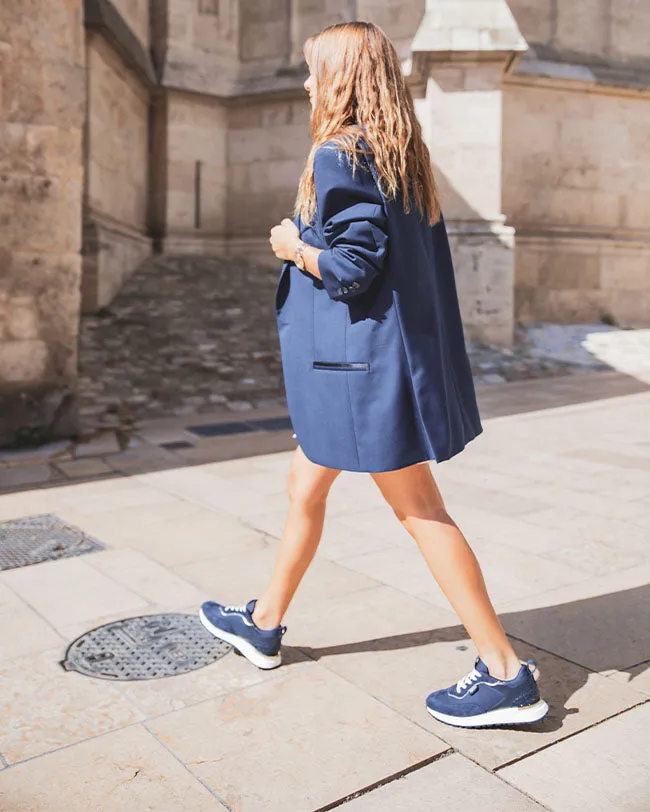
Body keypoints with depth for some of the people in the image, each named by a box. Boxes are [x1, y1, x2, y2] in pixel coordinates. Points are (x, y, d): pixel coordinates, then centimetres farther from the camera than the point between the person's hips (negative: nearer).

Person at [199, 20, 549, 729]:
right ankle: (264, 625, 35)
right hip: (379, 353, 10)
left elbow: (352, 266, -21)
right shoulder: (401, 155, 13)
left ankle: (506, 676, 8)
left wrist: (293, 246, -4)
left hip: (361, 359, -10)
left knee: (419, 510, -3)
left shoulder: (339, 156, -14)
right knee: (304, 487, 18)